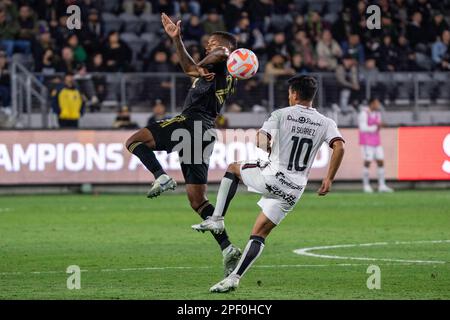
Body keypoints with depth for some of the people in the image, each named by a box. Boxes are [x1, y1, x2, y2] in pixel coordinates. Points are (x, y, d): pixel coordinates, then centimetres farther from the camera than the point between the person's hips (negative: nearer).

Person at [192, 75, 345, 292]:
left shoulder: (281, 114, -2)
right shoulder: (326, 123, 5)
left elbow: (261, 138, -13)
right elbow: (339, 147, -10)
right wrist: (329, 180, -4)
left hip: (271, 178, -3)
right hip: (294, 190, 3)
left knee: (233, 168, 26)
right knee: (259, 234, 11)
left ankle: (217, 219, 13)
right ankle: (234, 278, 0)